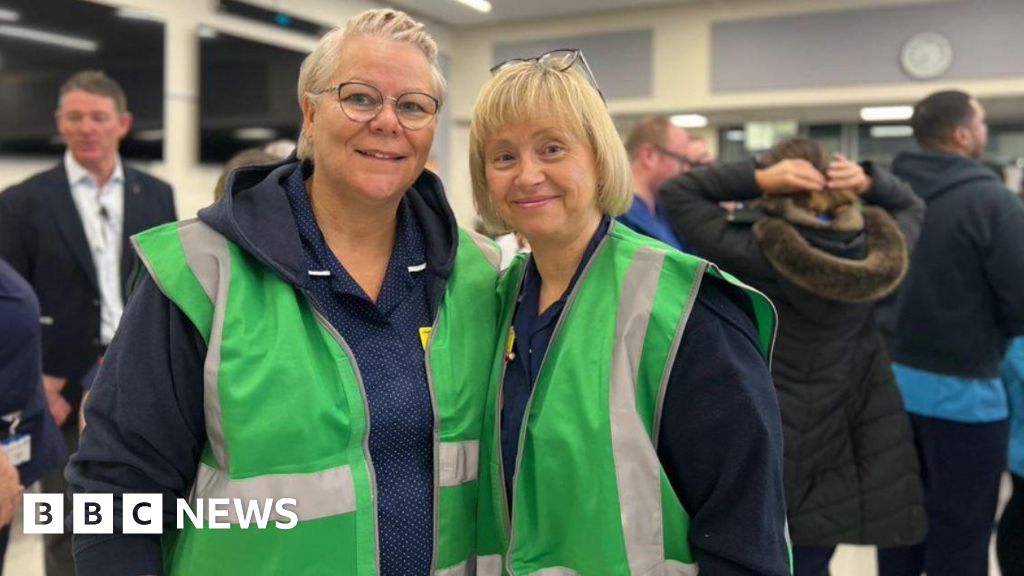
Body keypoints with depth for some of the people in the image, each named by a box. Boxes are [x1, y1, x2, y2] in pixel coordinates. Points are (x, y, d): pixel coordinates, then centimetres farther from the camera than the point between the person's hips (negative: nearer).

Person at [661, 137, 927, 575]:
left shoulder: (756, 253, -19)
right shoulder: (880, 250, -5)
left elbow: (676, 193, -10)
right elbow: (912, 207, 18)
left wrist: (757, 178, -18)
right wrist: (870, 182, -2)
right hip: (850, 449, 5)